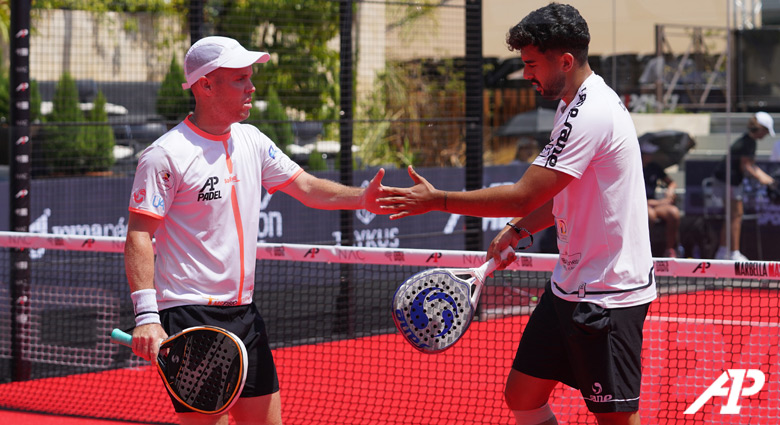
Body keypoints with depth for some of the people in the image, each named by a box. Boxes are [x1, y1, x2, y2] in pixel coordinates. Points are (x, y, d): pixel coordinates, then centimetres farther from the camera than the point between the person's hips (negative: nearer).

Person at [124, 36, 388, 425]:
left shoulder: (251, 140, 11)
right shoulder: (164, 155, -11)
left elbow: (306, 186, 12)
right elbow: (138, 237, -14)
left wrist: (360, 197, -7)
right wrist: (147, 315, -23)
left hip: (243, 312, 8)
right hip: (189, 317, -8)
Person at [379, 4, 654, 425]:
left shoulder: (589, 116, -21)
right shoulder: (577, 106, 13)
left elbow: (522, 198, -23)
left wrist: (437, 200, -14)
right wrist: (517, 229, 9)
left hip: (608, 295, -10)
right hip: (570, 287, 10)